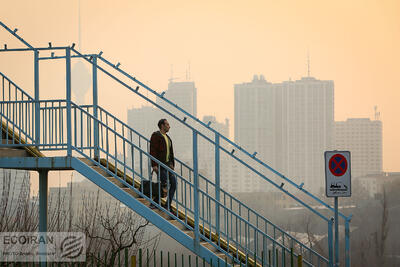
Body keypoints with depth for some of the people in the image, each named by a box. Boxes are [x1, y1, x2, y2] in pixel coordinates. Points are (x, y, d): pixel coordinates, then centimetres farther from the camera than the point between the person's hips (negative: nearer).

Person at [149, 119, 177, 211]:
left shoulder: (167, 137, 20)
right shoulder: (156, 136, -7)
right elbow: (152, 151, -14)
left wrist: (172, 164, 15)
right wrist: (154, 165, -20)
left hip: (168, 164, 8)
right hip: (160, 165, -8)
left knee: (174, 183, 0)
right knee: (165, 183, -15)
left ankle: (168, 206, 5)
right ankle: (155, 203, 0)